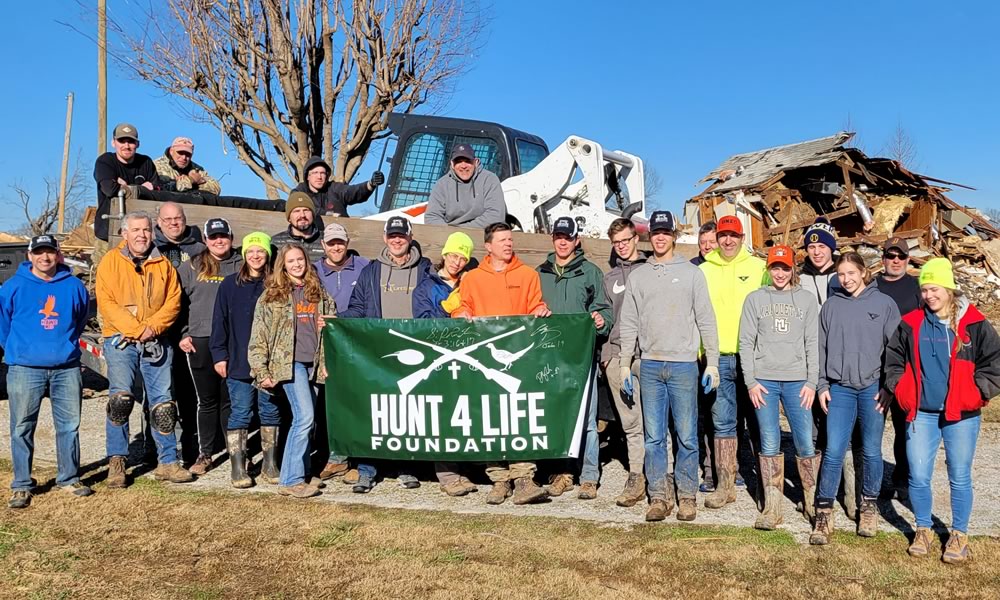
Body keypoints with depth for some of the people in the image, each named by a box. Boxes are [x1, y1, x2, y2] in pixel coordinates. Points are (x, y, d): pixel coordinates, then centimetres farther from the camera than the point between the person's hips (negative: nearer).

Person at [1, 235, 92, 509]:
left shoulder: (74, 286, 3)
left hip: (67, 368, 2)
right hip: (25, 369, -1)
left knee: (69, 425, 7)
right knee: (22, 429, 3)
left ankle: (69, 478, 21)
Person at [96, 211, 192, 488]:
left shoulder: (163, 264, 10)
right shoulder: (111, 261, 3)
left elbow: (173, 300, 4)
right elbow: (106, 303, -6)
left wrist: (153, 326, -12)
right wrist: (135, 329, -15)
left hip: (156, 342, 3)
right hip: (121, 340, -2)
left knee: (163, 403, 4)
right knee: (120, 397, -15)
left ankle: (167, 462, 14)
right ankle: (116, 461, -1)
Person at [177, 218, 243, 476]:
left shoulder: (242, 266, 7)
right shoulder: (191, 267, 9)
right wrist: (182, 334, 2)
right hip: (200, 343, 1)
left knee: (230, 401, 3)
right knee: (207, 401, 8)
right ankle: (204, 454, 18)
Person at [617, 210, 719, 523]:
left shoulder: (691, 273, 5)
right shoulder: (637, 276, 11)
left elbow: (706, 320, 3)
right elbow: (629, 324, 11)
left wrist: (712, 362, -2)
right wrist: (624, 365, 7)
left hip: (684, 365, -2)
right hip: (650, 365, 2)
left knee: (687, 436, 2)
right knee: (653, 436, 4)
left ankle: (687, 496, 13)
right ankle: (659, 497, 12)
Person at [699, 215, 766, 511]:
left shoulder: (759, 267, 5)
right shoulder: (704, 270, 10)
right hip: (719, 356, 2)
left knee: (758, 420, 7)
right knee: (723, 422, 5)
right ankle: (725, 485, 11)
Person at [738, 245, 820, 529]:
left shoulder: (806, 299, 8)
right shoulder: (755, 299, 7)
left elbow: (812, 343, 6)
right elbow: (746, 343, 4)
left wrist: (812, 382, -1)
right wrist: (751, 381, -3)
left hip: (797, 380, 0)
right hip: (764, 380, 0)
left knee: (805, 443, -1)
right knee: (769, 445, 1)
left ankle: (812, 501, 17)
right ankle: (772, 507, 8)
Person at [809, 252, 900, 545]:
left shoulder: (884, 304, 2)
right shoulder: (830, 306, 8)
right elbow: (822, 348, 10)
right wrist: (822, 385, 5)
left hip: (873, 387, -1)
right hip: (839, 388, 1)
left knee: (872, 451, 8)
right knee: (833, 451, -4)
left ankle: (869, 505, 26)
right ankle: (824, 511, 3)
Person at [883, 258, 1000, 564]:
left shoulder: (973, 324, -3)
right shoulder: (911, 324, 3)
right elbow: (894, 360, 12)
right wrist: (899, 389, 2)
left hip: (962, 415, -1)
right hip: (921, 414, 2)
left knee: (959, 478, 8)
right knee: (918, 477, 4)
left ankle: (959, 535, 25)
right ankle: (923, 529, 24)